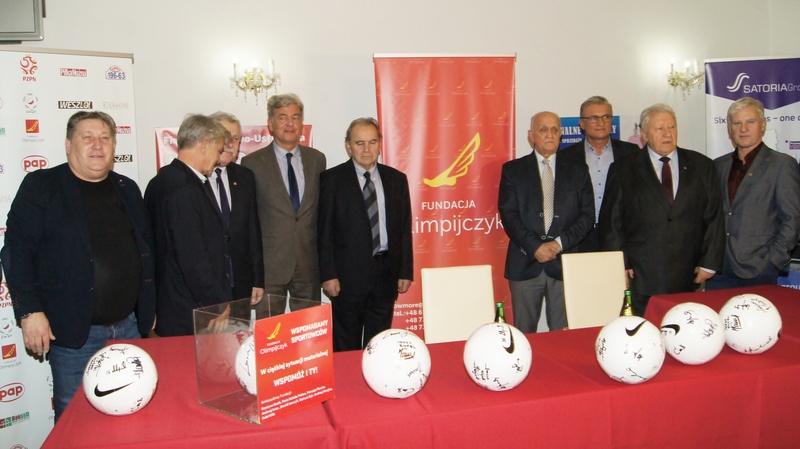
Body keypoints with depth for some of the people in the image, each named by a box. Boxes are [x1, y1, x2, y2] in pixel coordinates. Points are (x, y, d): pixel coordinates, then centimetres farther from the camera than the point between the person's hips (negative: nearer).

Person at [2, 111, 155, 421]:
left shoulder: (127, 189, 11)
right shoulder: (41, 186, -3)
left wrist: (149, 309, 12)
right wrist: (30, 312, -15)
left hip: (129, 327, 5)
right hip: (74, 333, -4)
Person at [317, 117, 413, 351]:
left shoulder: (396, 179, 9)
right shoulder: (332, 179, -1)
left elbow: (404, 229, 8)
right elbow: (325, 231, -4)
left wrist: (405, 271, 4)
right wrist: (328, 275, -10)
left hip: (386, 273, 3)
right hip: (348, 274, -3)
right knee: (346, 345, 8)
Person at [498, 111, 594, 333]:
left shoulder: (577, 170, 10)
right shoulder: (513, 170, 6)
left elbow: (587, 215, 4)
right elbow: (508, 214, -2)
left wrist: (560, 242, -9)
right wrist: (534, 247, -12)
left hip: (565, 263, 1)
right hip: (525, 264, -1)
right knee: (524, 334, 5)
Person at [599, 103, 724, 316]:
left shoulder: (701, 166, 11)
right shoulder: (623, 169, 5)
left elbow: (714, 218, 10)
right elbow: (611, 222, 2)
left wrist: (710, 262, 3)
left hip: (687, 277, 2)